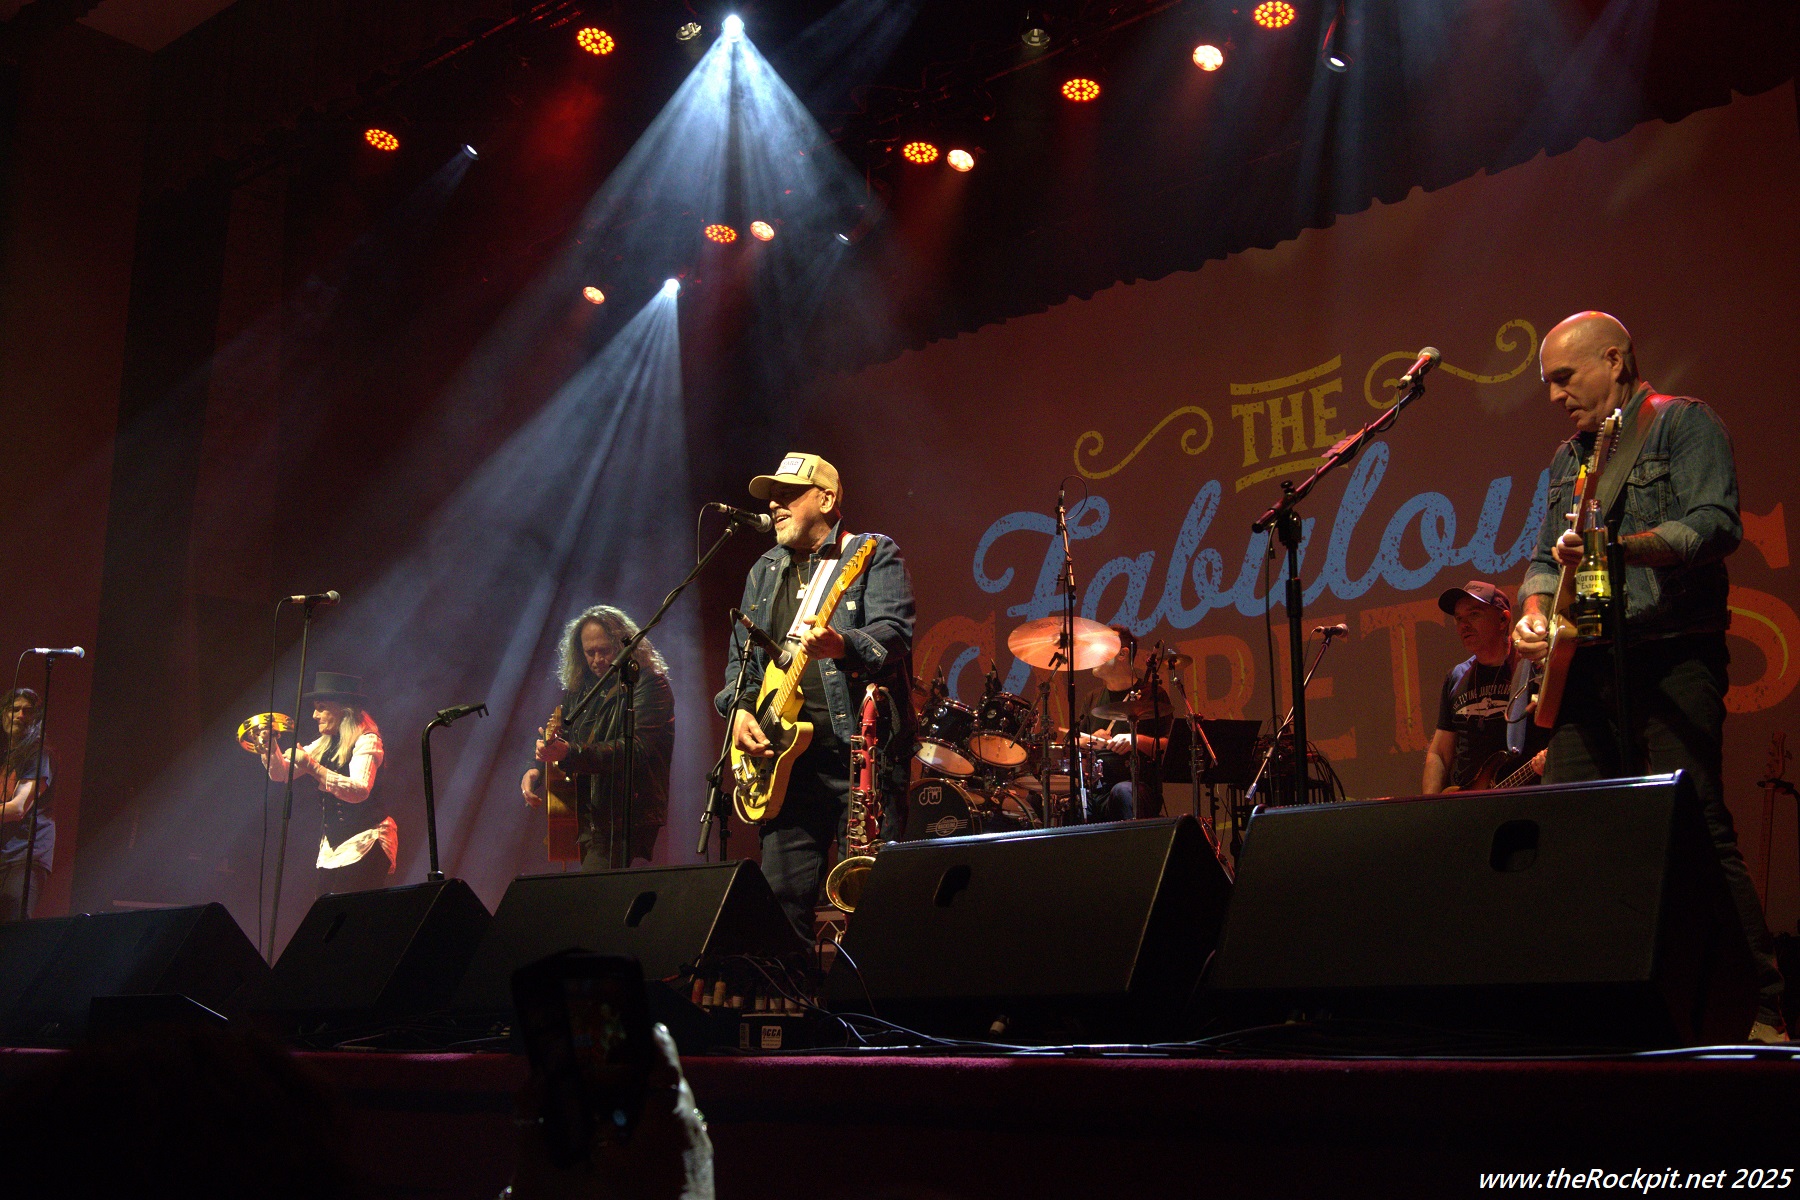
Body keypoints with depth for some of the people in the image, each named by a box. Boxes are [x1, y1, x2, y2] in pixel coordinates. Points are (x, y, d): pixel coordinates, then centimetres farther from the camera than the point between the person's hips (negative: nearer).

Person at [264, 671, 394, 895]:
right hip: (332, 844, 7)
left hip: (366, 843, -7)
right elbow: (281, 774, 15)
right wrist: (270, 748, -4)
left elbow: (360, 790, -25)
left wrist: (312, 767, -31)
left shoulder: (366, 741, -9)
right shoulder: (324, 745, 15)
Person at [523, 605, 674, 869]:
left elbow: (635, 749, -23)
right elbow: (558, 742, 20)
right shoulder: (578, 690, 13)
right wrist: (536, 770, -4)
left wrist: (569, 753, -34)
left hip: (628, 819, -8)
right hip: (589, 820, 8)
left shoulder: (649, 686, -10)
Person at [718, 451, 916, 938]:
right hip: (785, 754, 6)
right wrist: (740, 707, 1)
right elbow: (741, 652, 21)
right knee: (782, 894, 5)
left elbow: (893, 634, -13)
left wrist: (844, 646, -33)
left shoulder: (875, 554, 2)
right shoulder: (764, 571, 20)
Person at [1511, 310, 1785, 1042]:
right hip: (1590, 664, 7)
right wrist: (1536, 611, -1)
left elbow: (1717, 524, -14)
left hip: (1673, 655, -7)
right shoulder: (1567, 459, 21)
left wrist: (1622, 547, -29)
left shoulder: (1684, 424, 0)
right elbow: (1545, 557, 20)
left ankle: (1760, 1008, -7)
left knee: (1695, 827, -13)